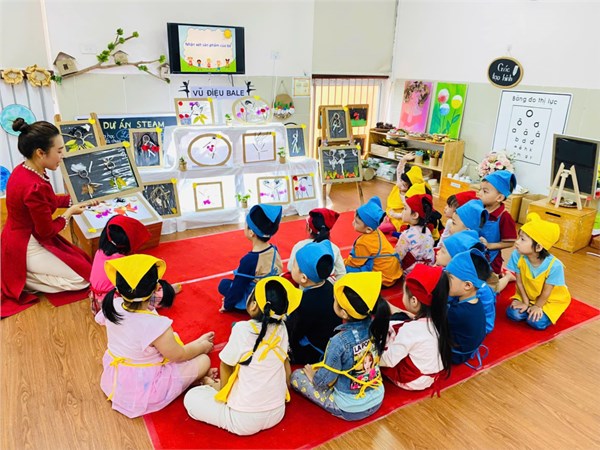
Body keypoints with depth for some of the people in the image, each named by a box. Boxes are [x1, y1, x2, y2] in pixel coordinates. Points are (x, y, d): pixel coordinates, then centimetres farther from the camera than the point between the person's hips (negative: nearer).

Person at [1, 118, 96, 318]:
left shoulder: (23, 170, -3)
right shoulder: (35, 187, -32)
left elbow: (48, 201, 13)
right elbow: (46, 231, -21)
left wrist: (77, 201, 7)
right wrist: (70, 212, -7)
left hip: (22, 239, 10)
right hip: (28, 247, -10)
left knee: (81, 260, 18)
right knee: (84, 277, -5)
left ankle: (21, 275, 14)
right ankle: (22, 279, 0)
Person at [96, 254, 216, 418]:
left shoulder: (113, 306, -18)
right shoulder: (155, 325, -38)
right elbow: (179, 355, -18)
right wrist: (201, 345, 1)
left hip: (115, 379, 8)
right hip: (144, 389, -8)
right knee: (204, 360, 4)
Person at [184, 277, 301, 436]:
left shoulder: (243, 329, -23)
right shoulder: (281, 328, -9)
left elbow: (226, 365, -9)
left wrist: (223, 390, 10)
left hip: (245, 419, -3)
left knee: (191, 397, 13)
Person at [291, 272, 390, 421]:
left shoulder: (339, 342, -32)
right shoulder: (374, 325, -15)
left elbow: (324, 380, -18)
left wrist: (313, 375, 6)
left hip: (350, 409, -6)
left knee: (297, 375, 6)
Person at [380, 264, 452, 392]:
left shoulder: (410, 329, -31)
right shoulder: (437, 318, -11)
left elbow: (389, 360, -22)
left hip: (412, 380, -7)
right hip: (432, 374, 7)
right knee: (398, 319, 10)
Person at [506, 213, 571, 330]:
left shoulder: (554, 265, -35)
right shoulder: (517, 255, -28)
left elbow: (546, 292, -20)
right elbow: (519, 281, -12)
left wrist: (537, 306, -9)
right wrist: (525, 302, -6)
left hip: (551, 299, -2)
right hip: (527, 295, 3)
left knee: (536, 322, -18)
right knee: (513, 314, -15)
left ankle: (546, 312, 13)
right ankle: (530, 309, 12)